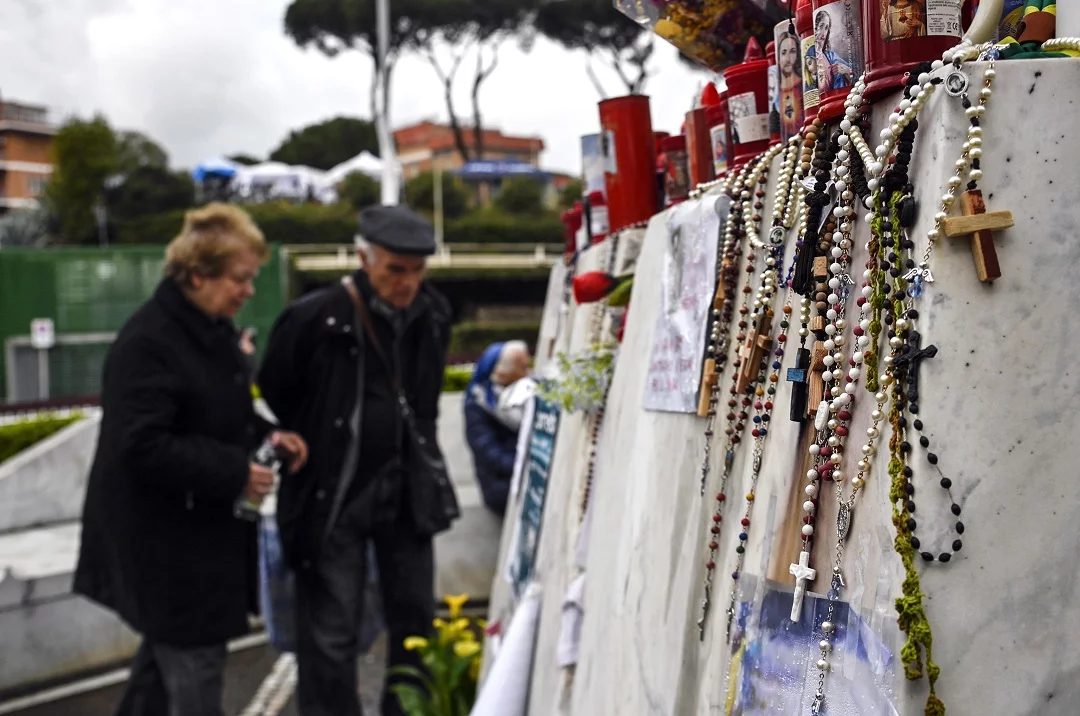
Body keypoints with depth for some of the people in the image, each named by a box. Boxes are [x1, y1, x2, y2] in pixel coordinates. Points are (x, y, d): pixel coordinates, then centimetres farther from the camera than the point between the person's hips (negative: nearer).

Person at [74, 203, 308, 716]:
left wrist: (265, 438, 0)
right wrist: (234, 473, -24)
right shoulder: (148, 342, -22)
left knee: (167, 648, 23)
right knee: (195, 662, 1)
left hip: (201, 528, 10)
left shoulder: (214, 331, 7)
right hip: (163, 540, -9)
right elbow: (143, 445, -27)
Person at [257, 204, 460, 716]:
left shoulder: (432, 314, -1)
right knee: (331, 635, 1)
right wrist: (303, 455, 2)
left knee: (416, 618, 16)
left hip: (407, 491, 5)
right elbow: (273, 398, -5)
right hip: (332, 496, -5)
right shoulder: (314, 319, -18)